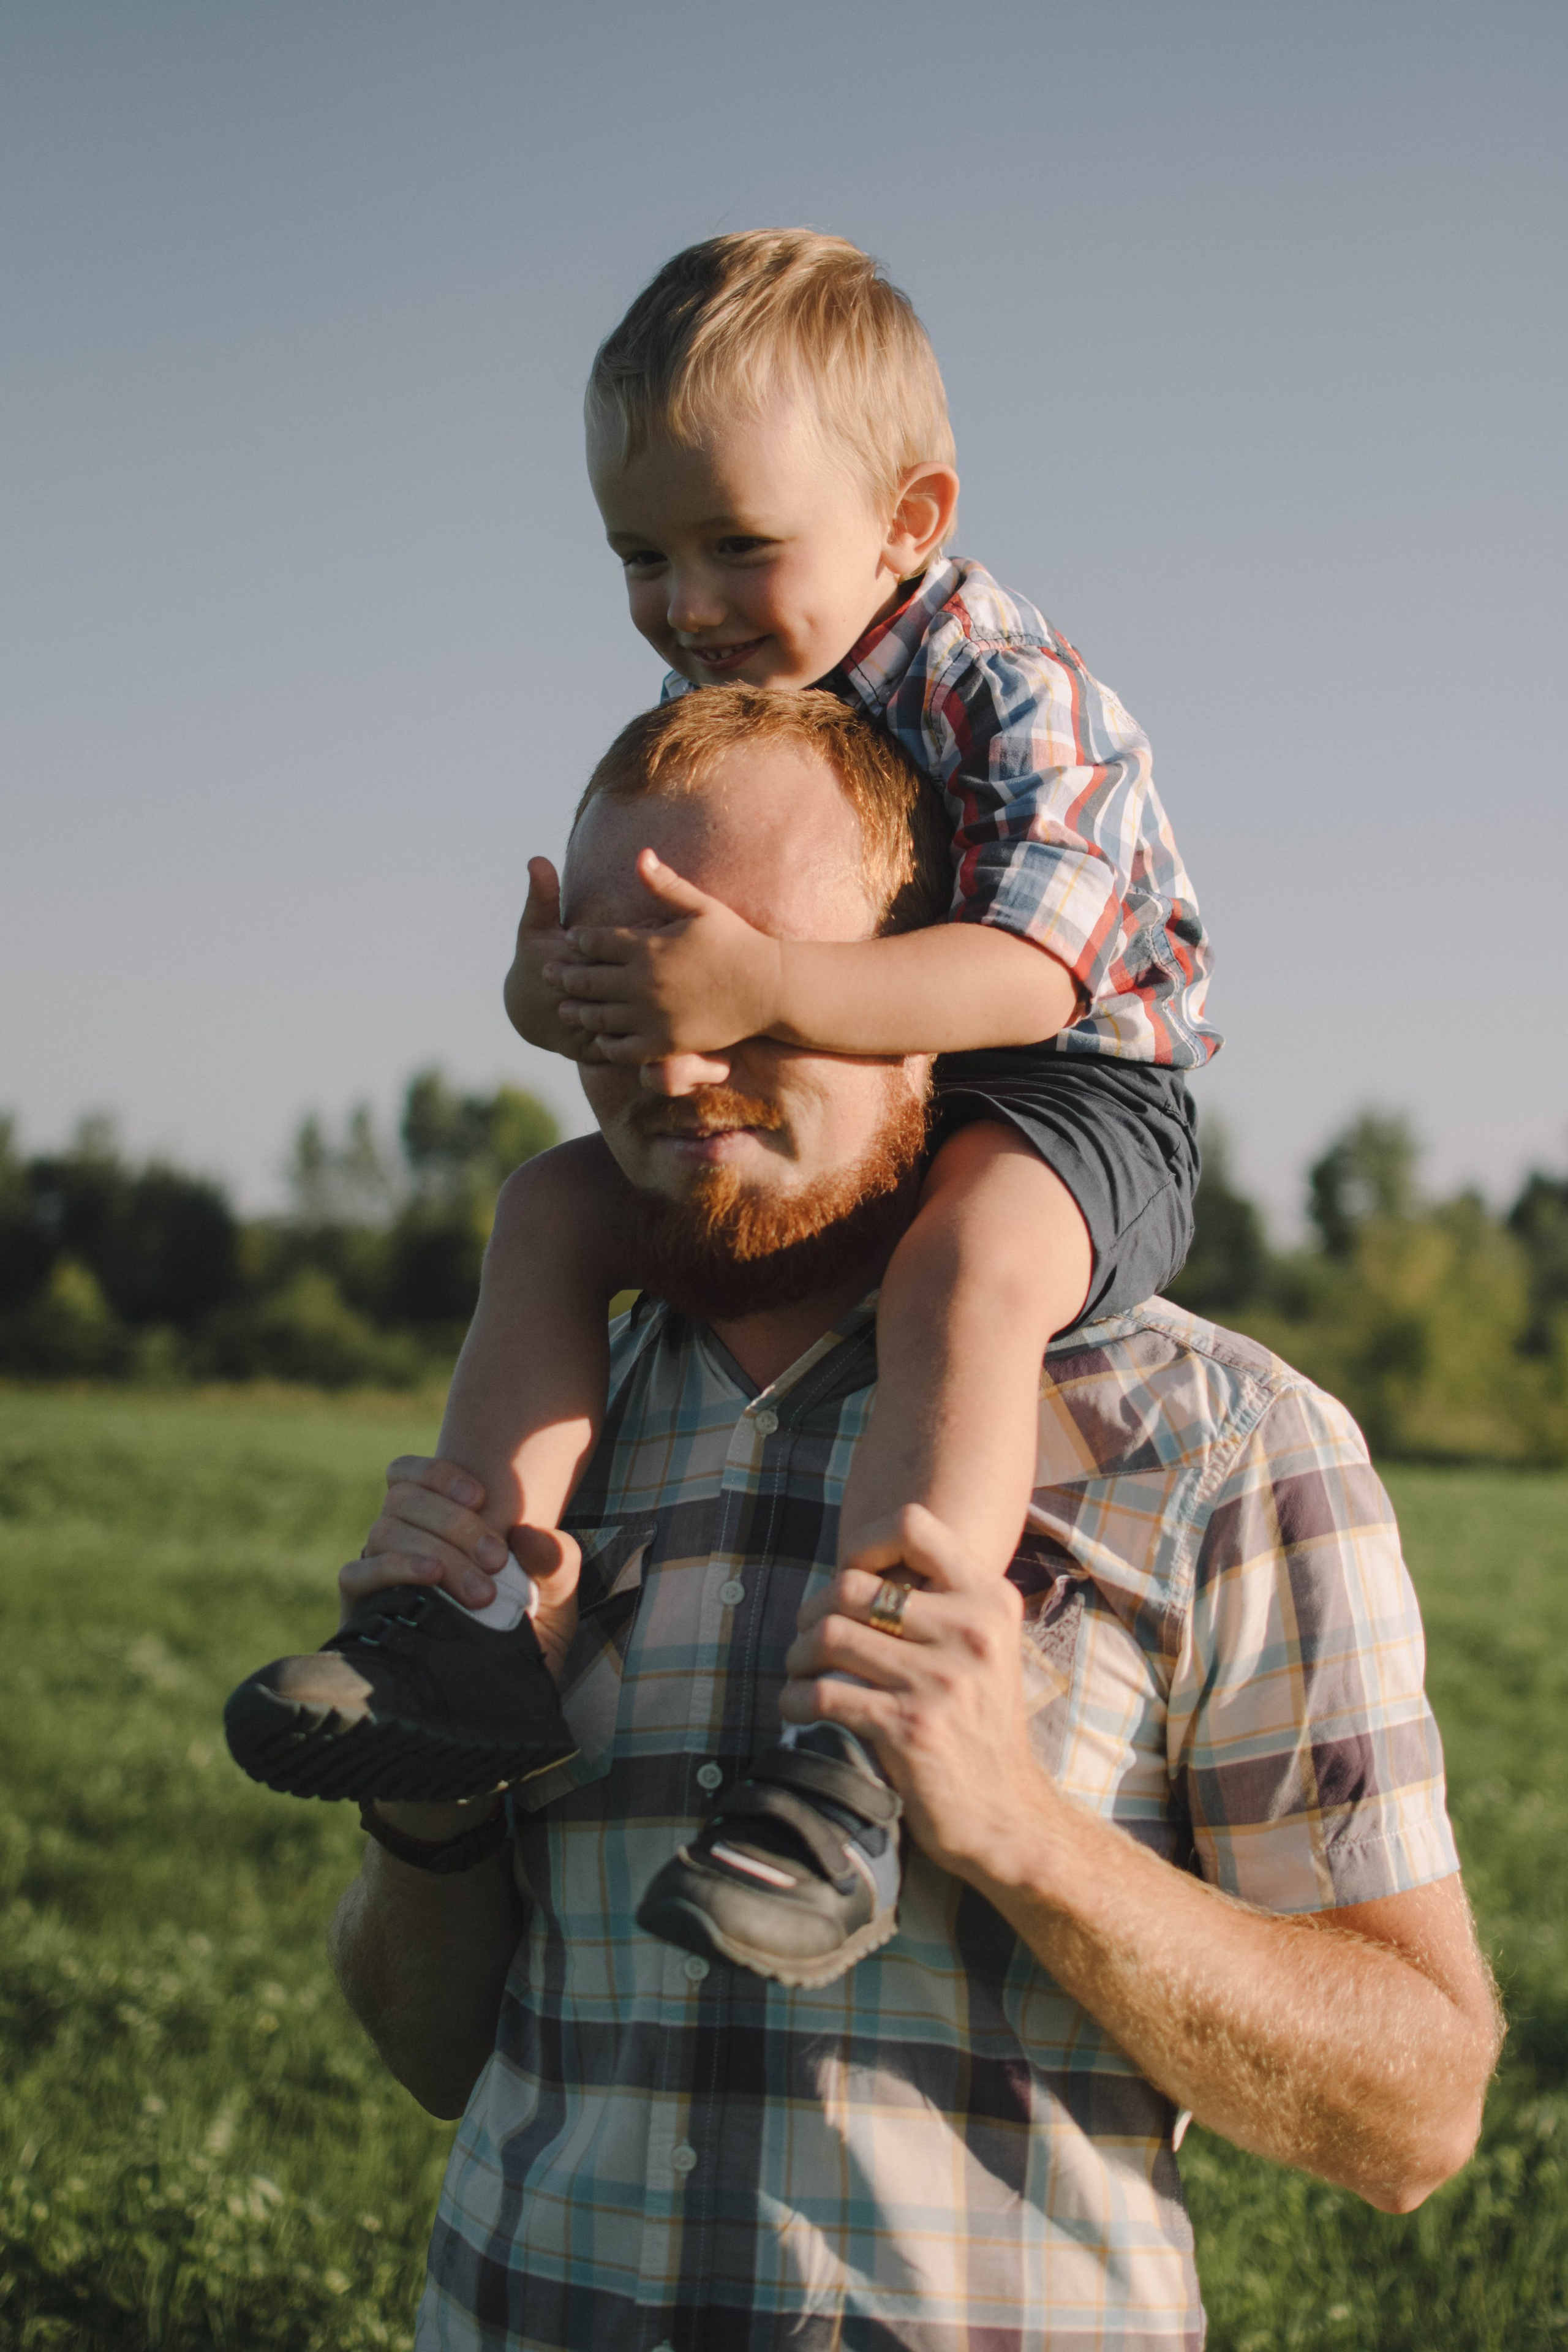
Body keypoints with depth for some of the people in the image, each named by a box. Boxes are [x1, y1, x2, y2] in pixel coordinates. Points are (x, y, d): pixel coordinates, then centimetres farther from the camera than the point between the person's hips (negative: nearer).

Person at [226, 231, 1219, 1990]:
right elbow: (668, 964, 5)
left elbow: (1025, 977, -33)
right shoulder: (712, 703, 2)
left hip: (1078, 1096, -8)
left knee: (967, 1265, -39)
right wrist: (560, 998, -21)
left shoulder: (1013, 698, -22)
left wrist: (769, 991, -46)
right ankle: (487, 1633, -12)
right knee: (556, 1206, 0)